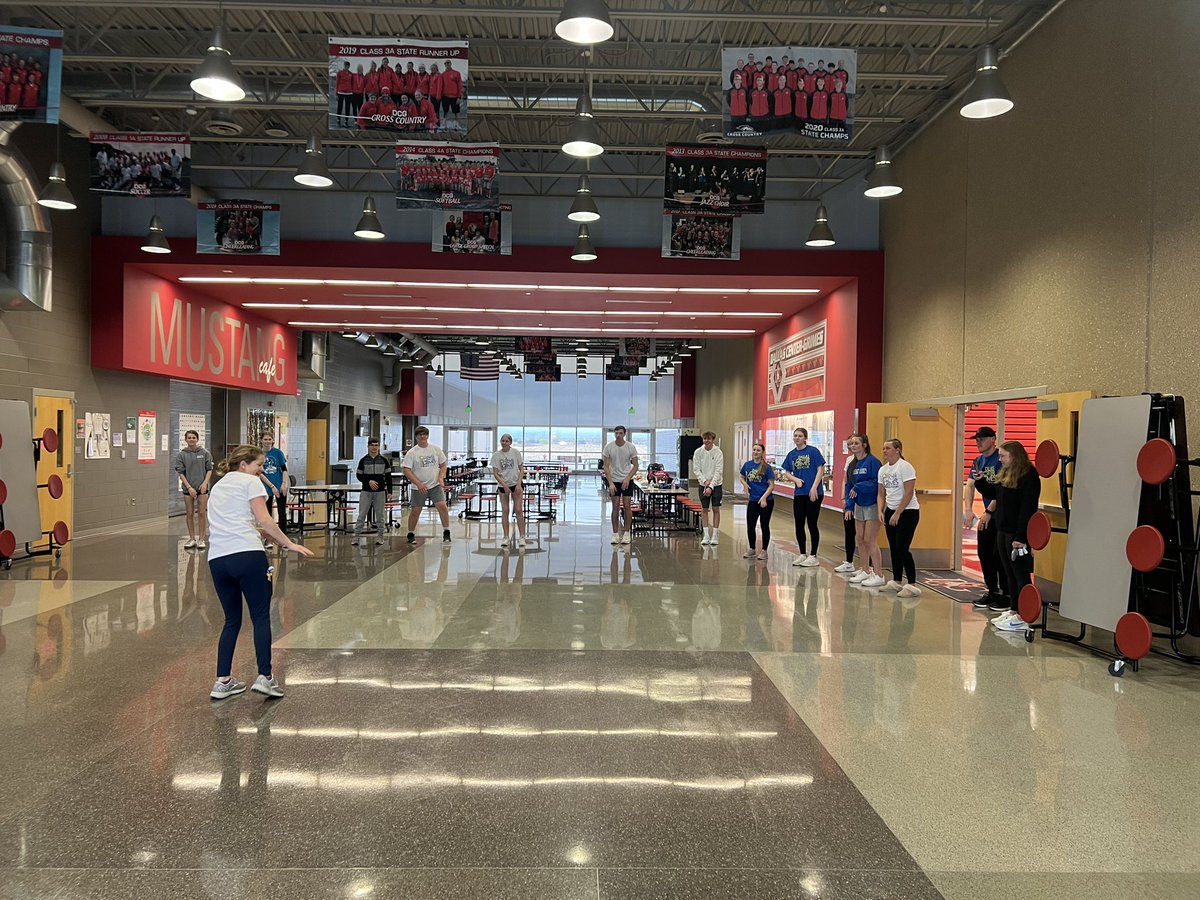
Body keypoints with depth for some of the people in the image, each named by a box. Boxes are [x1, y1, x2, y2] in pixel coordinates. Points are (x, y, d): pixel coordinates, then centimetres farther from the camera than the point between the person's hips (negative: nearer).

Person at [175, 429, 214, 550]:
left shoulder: (205, 453, 1)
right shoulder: (181, 455, 0)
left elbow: (209, 470, 3)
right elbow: (181, 473, -2)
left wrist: (205, 483, -11)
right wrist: (189, 487, -11)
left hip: (202, 487, 0)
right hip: (188, 488, 0)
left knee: (202, 513, 0)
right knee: (190, 514, 7)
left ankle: (202, 539, 8)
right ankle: (192, 539, 17)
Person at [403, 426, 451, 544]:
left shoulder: (436, 449, 5)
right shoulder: (411, 453, -4)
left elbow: (443, 465, 12)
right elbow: (407, 471, -9)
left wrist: (441, 478, -6)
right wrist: (418, 484, -18)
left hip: (435, 485, 1)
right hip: (419, 487, -1)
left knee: (442, 506, -12)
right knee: (415, 510, 4)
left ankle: (446, 533, -1)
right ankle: (411, 534, 22)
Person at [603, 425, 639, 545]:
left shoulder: (631, 447, -7)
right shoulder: (608, 447, -7)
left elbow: (635, 465, -2)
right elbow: (606, 466, -7)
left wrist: (627, 478, -15)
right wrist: (610, 483, -15)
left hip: (627, 481, 0)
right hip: (614, 481, 0)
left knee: (627, 506, -2)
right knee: (616, 507, 1)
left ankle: (627, 532, 8)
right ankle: (615, 534, 7)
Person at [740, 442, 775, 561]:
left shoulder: (766, 468, -9)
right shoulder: (747, 465, 3)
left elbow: (771, 485, -8)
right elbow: (742, 478, 18)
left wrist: (764, 497, -20)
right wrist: (745, 484, -4)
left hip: (766, 501, -4)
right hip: (752, 500, 4)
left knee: (764, 525, 5)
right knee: (750, 525, 5)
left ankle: (764, 551, 16)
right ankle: (751, 549, 22)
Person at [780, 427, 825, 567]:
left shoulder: (813, 451, -5)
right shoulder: (791, 454, 10)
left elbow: (820, 470, -8)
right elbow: (786, 472, 14)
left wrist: (814, 488, -16)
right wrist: (796, 479, -6)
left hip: (813, 493, -5)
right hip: (798, 494, 5)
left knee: (812, 524, 0)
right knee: (799, 525, 9)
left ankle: (813, 556, 10)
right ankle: (802, 554, 22)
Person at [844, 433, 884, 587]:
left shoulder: (872, 461, -14)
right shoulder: (852, 464, 9)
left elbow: (876, 483, -20)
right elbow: (849, 486, 11)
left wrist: (858, 487, -22)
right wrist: (849, 506, 6)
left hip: (872, 505, -8)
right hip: (859, 506, 8)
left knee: (870, 541, -7)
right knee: (859, 539, 13)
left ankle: (878, 575, 0)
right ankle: (866, 571, 27)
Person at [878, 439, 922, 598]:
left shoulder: (905, 467, -14)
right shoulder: (883, 469, 9)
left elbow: (909, 493, -18)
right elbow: (881, 494, 13)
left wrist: (897, 513, -18)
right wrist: (880, 511, -2)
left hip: (908, 512, -7)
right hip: (890, 511, 7)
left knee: (902, 548, -12)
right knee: (894, 548, 9)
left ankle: (912, 585, -7)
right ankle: (897, 582, 19)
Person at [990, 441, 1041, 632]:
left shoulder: (1029, 476, -14)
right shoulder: (1006, 474, 14)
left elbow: (1027, 508, -19)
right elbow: (995, 495, 19)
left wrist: (1020, 537, -22)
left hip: (1018, 534, -9)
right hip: (1003, 531, 9)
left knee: (1021, 575, -4)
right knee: (1010, 575, 14)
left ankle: (1023, 618, -1)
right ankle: (1013, 611, 23)